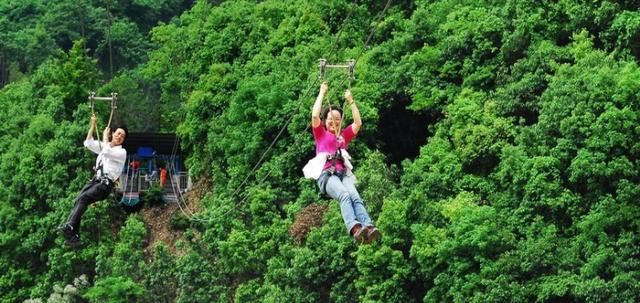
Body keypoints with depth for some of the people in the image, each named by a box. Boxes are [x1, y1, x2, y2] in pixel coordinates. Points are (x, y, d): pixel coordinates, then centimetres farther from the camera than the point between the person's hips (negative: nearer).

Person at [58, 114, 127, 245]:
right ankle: (74, 234, -28)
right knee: (78, 200, -19)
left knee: (83, 198, -29)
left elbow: (107, 152, -16)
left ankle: (69, 226, -43)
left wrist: (105, 137, -1)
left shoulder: (122, 152, 2)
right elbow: (88, 143, 14)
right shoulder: (104, 146, 23)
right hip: (95, 179, 6)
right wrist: (93, 125, 9)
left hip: (106, 184, -6)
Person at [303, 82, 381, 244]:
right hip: (326, 174, -3)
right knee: (344, 195, -36)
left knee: (355, 197, -30)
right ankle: (355, 228, -61)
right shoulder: (321, 134, 21)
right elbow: (315, 116, 5)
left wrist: (350, 101, 22)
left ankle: (369, 227, -58)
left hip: (344, 174, 3)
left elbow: (358, 123, 20)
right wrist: (322, 93, 11)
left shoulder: (344, 136, 31)